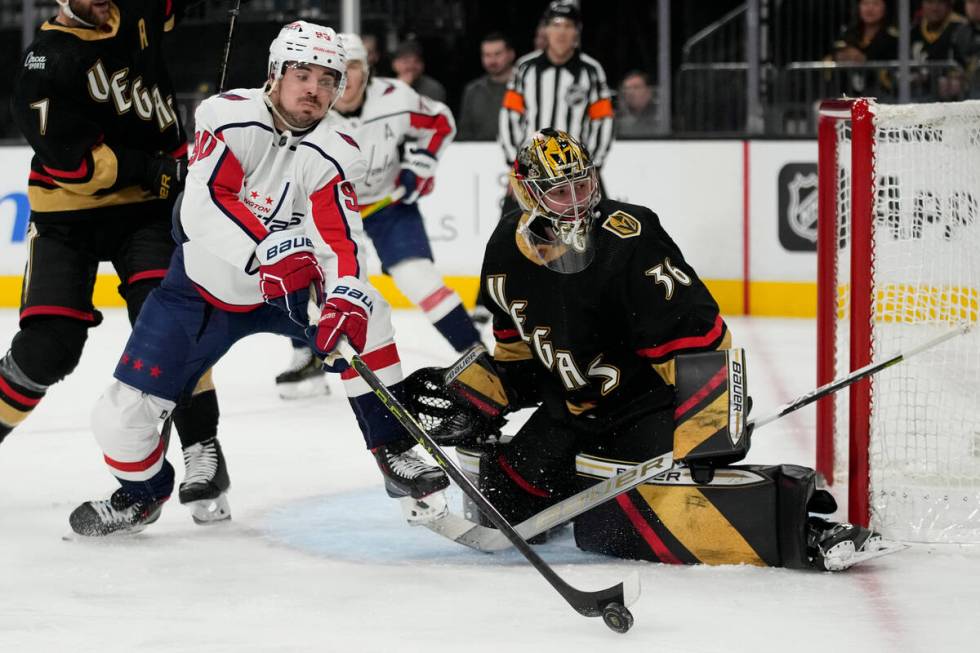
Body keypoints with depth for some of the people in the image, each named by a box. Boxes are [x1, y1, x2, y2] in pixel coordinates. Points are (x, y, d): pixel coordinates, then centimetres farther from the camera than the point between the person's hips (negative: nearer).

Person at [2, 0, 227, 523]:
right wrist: (160, 172, -21)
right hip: (68, 215, -3)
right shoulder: (45, 67, -18)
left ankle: (202, 449, -12)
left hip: (147, 208, 3)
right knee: (48, 346, -8)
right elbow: (74, 161, -23)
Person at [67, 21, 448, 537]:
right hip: (202, 287, -2)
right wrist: (268, 249, -44)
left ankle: (395, 454, -15)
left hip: (287, 288, 2)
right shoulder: (231, 117, -19)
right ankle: (141, 492, 25)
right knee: (122, 415, -9)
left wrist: (344, 297, -43)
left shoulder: (330, 157, -12)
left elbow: (342, 241, -22)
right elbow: (204, 205, -31)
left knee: (363, 315, -26)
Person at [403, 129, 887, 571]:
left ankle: (792, 518, -33)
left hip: (655, 397, -8)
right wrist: (468, 397, 1)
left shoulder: (628, 241, -24)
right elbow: (519, 350, 15)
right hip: (578, 404, 8)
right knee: (504, 494, 6)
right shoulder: (507, 253, -2)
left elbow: (695, 338, -26)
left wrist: (704, 437, -30)